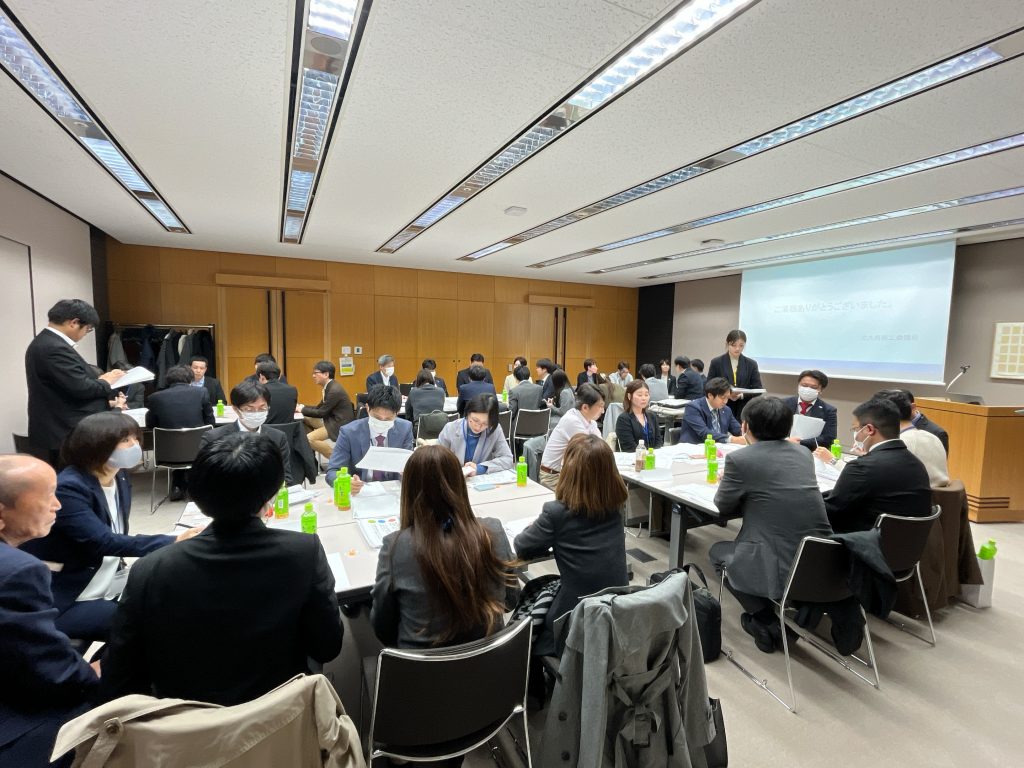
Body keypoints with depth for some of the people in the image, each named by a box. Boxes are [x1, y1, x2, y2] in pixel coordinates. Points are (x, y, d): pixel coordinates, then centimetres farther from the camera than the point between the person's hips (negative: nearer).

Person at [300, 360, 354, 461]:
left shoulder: (335, 390, -20)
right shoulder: (329, 387, 10)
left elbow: (322, 412, -16)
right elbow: (320, 407, 15)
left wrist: (302, 409, -5)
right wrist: (303, 407, 1)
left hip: (340, 425, -10)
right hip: (333, 420, 10)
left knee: (309, 439, -20)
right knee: (307, 420, 8)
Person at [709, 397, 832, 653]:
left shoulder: (740, 459, -11)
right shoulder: (803, 453, 8)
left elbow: (724, 506, 4)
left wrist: (729, 484, 24)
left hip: (782, 570, -6)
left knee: (718, 551, 21)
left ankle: (767, 621, 13)